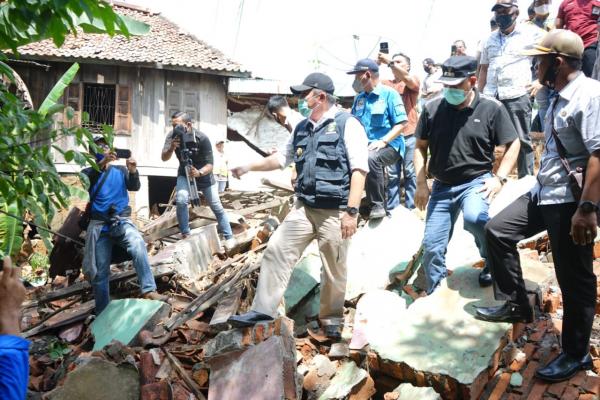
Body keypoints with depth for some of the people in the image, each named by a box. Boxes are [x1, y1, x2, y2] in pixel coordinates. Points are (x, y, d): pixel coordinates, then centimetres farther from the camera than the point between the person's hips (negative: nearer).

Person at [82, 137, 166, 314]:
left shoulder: (120, 170, 12)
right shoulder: (88, 172, 9)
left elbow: (134, 187, -3)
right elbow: (87, 183, -14)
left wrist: (133, 171, -25)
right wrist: (102, 163, -31)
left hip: (122, 221, 0)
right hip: (99, 226, 1)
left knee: (138, 245, -32)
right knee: (100, 273, 1)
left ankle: (148, 291, -39)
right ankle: (102, 315, 13)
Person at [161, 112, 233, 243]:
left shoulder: (202, 138, -29)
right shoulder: (172, 135, -20)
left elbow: (210, 164, -29)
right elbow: (164, 158, -25)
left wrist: (199, 173, -50)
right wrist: (171, 148, -46)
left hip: (203, 174, -1)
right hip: (185, 174, 1)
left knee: (217, 207, 4)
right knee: (181, 200, -25)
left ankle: (229, 237, 20)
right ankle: (185, 235, -9)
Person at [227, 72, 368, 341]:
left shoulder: (347, 124, -7)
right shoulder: (302, 128, 14)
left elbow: (359, 169, -13)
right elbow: (282, 157, 29)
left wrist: (352, 211, -18)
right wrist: (249, 167, 27)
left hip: (335, 212, -6)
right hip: (304, 207, 6)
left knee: (334, 269, 5)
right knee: (276, 250, -1)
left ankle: (331, 319, 24)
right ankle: (262, 309, 7)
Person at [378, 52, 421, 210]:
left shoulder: (414, 81, 5)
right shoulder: (385, 83, 12)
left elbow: (408, 79, -17)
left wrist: (389, 61, -18)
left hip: (409, 135, -2)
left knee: (410, 173, 4)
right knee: (392, 174, 7)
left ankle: (411, 208, 14)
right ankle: (392, 209, 14)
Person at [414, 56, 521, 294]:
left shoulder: (492, 108, -7)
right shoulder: (432, 109, -1)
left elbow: (513, 144, 1)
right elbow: (420, 147, 8)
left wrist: (499, 178, -11)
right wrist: (421, 184, 0)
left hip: (476, 181, -3)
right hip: (441, 186, 3)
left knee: (474, 218, -34)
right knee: (431, 246, 1)